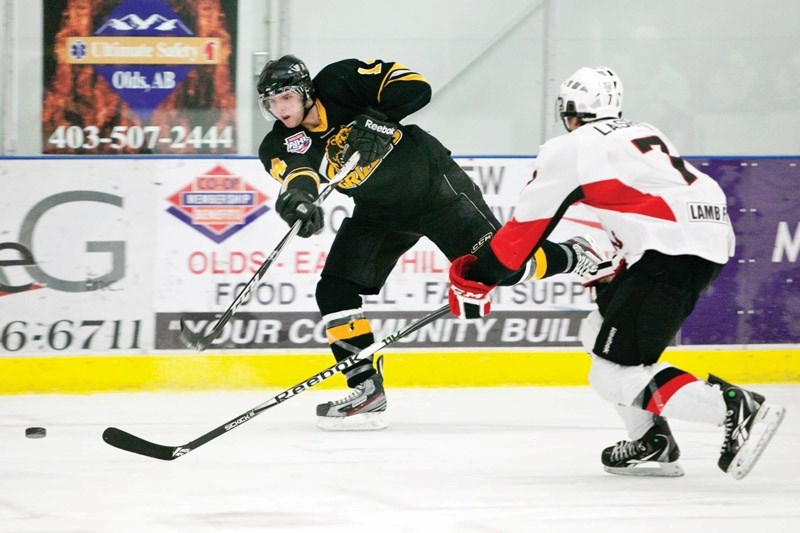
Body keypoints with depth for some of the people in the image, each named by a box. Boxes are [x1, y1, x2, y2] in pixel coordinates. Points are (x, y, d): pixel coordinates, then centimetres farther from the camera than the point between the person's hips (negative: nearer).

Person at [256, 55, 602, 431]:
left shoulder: (339, 83, -21)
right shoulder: (281, 144, -11)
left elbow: (414, 86, -22)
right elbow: (294, 171, -34)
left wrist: (376, 119, -37)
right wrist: (298, 193, -57)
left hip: (432, 184, -5)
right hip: (379, 212, 5)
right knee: (334, 292, -8)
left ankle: (578, 258, 18)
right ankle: (367, 390, -2)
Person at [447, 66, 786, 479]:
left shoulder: (570, 149, 4)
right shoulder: (645, 135, 26)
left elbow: (527, 225, 5)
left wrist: (477, 278, 13)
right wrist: (619, 272, 29)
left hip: (673, 253, -9)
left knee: (615, 375, -9)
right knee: (598, 332, 22)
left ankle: (738, 410, -23)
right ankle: (651, 444, 17)